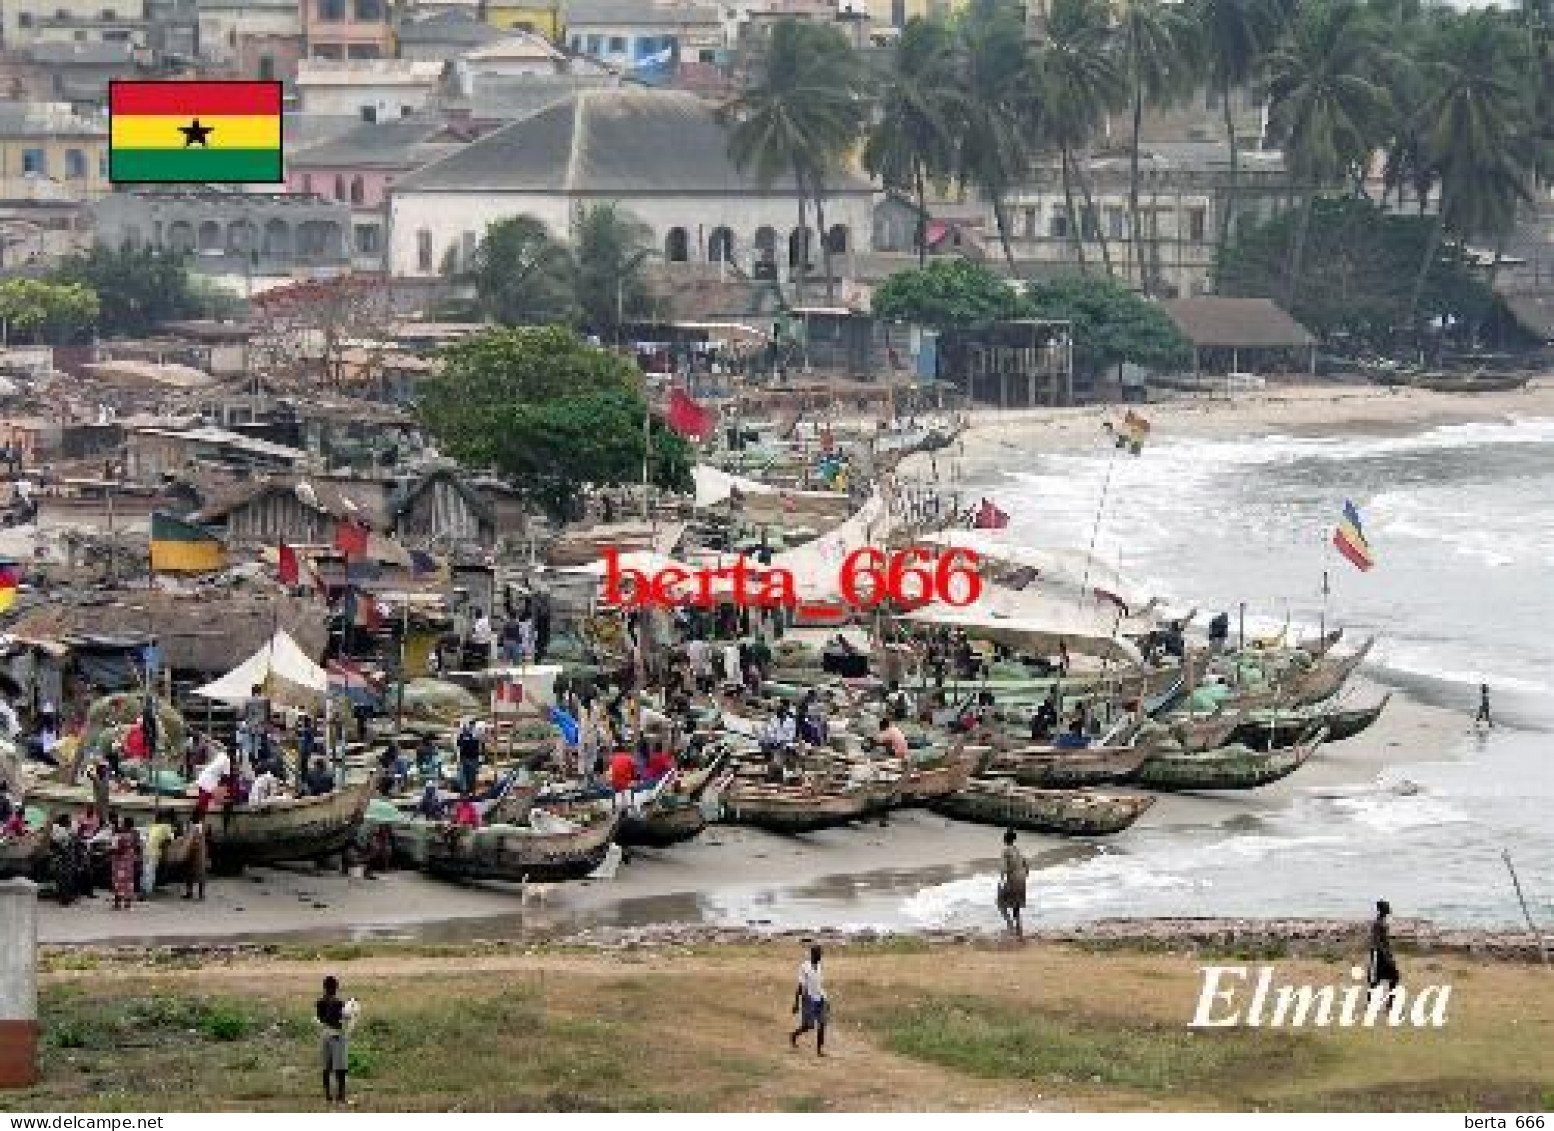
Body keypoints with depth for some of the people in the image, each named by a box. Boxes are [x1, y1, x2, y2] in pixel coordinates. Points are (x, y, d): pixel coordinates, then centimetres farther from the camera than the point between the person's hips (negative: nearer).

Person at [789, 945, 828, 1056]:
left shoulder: (820, 967, 8)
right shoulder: (805, 968, -10)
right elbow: (800, 986, -9)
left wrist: (826, 1000, 15)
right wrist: (796, 1003, -10)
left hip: (819, 999, 5)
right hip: (808, 999, -5)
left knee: (821, 1025, -3)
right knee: (808, 1025, -4)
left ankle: (820, 1049, 1)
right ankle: (794, 1035, 25)